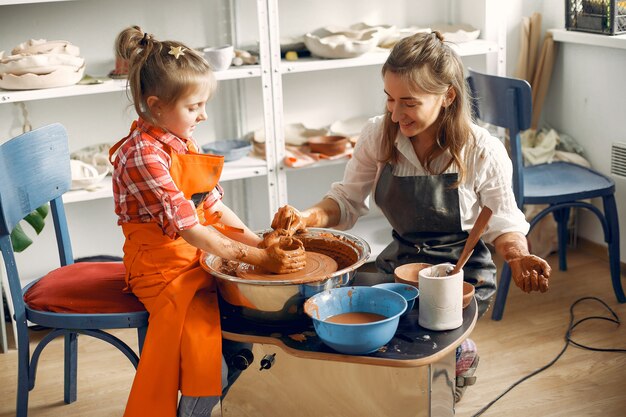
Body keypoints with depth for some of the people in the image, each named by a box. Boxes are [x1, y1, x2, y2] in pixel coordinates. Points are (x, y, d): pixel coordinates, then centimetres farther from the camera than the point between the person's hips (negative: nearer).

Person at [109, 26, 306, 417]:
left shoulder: (183, 141, 7)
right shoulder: (142, 155, -21)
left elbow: (213, 205, 9)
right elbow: (188, 229, -25)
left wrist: (259, 242, -4)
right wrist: (258, 258, -26)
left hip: (199, 258, 9)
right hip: (164, 269, -9)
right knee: (210, 369, -17)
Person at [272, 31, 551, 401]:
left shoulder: (484, 152, -16)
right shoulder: (379, 136, -8)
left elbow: (502, 224, -4)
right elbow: (348, 201, 0)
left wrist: (519, 257, -25)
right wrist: (309, 217, -20)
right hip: (400, 264, 4)